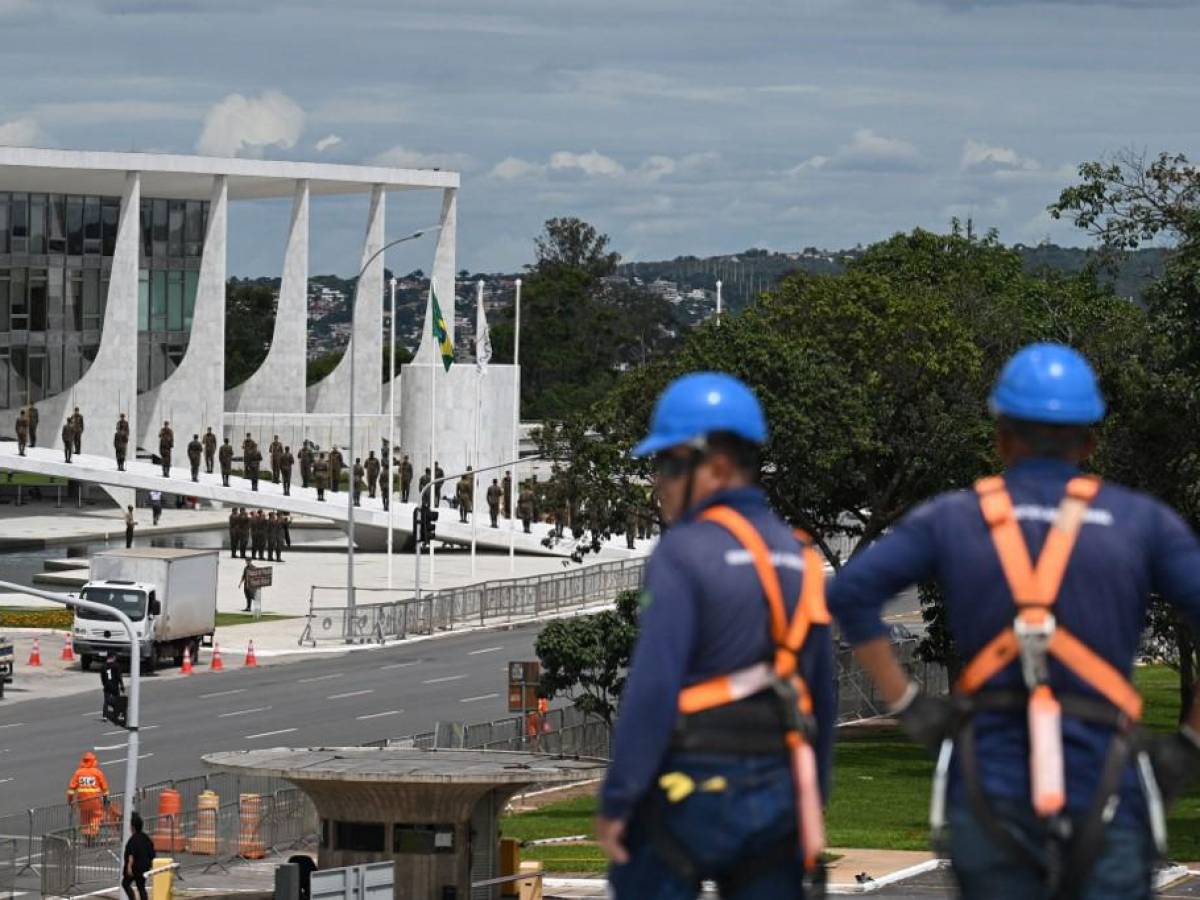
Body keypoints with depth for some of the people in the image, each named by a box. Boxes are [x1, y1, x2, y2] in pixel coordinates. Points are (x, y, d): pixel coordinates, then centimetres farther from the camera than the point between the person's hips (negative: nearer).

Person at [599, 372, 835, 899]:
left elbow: (652, 689, -17)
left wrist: (615, 801, -14)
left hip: (688, 789, -6)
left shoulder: (684, 554, -11)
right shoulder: (799, 558, 11)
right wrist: (811, 802, 19)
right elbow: (821, 698, 13)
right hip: (775, 793, 6)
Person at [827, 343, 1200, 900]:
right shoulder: (1140, 523, 5)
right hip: (1104, 795, -1)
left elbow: (850, 593, -3)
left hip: (990, 792, 1)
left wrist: (906, 706, 2)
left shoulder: (952, 519, 7)